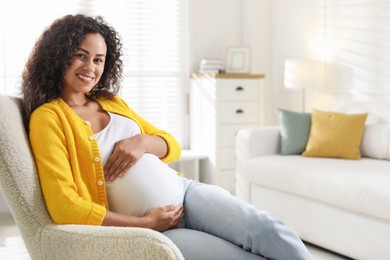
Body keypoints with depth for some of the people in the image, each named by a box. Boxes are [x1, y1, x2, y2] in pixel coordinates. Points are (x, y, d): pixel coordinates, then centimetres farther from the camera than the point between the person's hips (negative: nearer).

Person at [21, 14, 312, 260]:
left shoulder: (112, 102, 15)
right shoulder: (47, 117, -5)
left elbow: (172, 145, 17)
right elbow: (65, 207, -14)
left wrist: (143, 141, -7)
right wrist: (146, 223, -13)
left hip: (185, 191, 6)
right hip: (146, 231, -5)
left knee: (266, 228, -20)